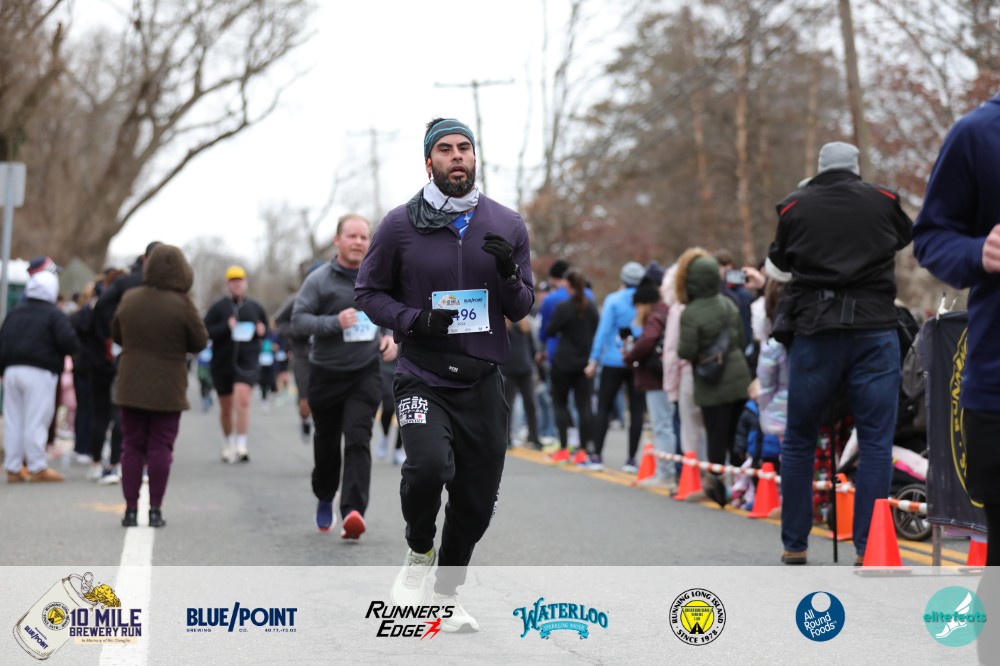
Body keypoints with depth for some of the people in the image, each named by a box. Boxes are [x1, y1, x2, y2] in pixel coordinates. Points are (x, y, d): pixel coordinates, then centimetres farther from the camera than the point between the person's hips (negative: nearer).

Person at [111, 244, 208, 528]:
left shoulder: (129, 299, -2)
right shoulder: (182, 304, -13)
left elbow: (116, 335, 12)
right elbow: (200, 342, -4)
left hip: (132, 385, 3)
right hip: (167, 388, -3)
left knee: (132, 446, 8)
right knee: (160, 447, 4)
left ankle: (131, 509, 7)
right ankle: (155, 509, 3)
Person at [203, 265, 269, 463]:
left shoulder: (255, 307, 8)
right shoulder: (217, 307, 0)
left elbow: (266, 329, 22)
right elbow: (205, 331, -8)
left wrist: (261, 331, -1)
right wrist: (226, 327, -20)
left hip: (247, 363, -1)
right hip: (222, 363, 1)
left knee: (242, 399, -21)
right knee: (226, 408, 11)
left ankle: (241, 445, -21)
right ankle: (229, 444, 32)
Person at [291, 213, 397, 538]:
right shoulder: (319, 280, -5)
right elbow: (298, 320, -10)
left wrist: (392, 337, 1)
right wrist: (335, 322, -24)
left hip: (365, 374, 0)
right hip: (326, 374, 0)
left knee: (358, 441, -15)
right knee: (326, 443, 14)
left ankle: (353, 512, -24)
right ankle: (324, 498, 39)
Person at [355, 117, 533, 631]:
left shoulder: (507, 226, 6)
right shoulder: (399, 225, -1)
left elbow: (521, 309, 10)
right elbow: (369, 292, 7)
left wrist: (509, 276, -12)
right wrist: (414, 319, -11)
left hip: (482, 382, 3)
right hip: (422, 378, -3)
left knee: (477, 501, 7)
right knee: (429, 466, -27)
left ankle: (448, 594, 29)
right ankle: (419, 551, 4)